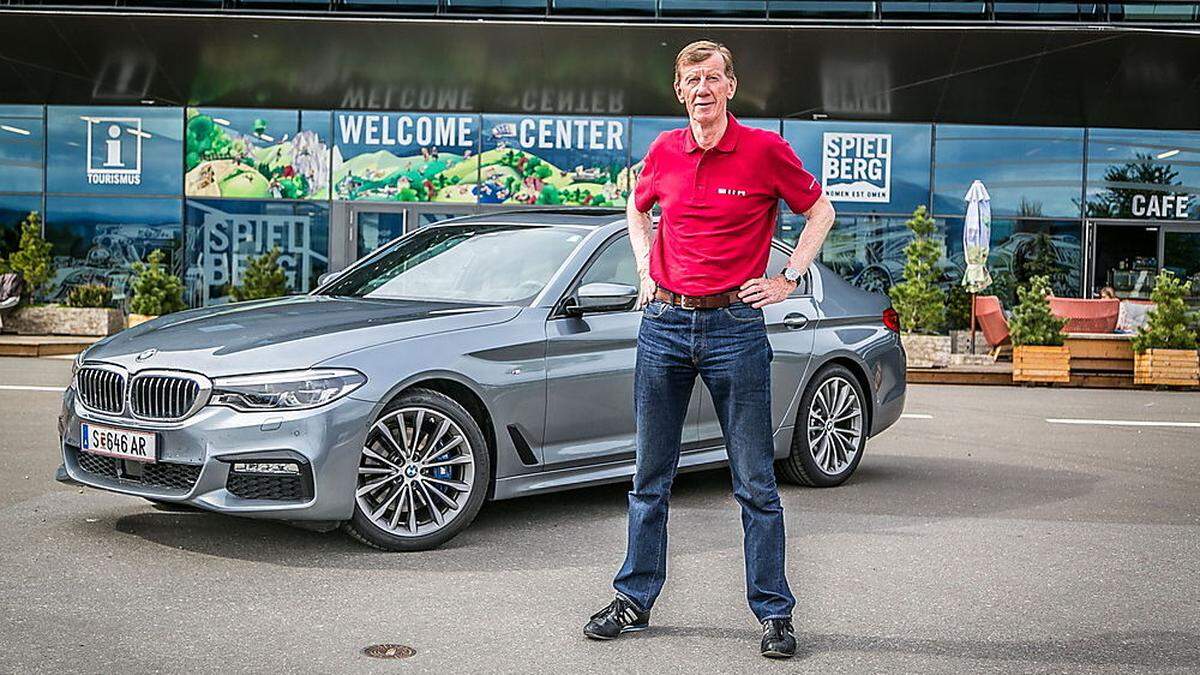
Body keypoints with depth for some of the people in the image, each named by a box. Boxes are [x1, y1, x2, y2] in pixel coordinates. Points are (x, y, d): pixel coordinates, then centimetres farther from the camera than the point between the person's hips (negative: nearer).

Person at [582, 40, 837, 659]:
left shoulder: (765, 150, -3)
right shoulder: (663, 152, 8)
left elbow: (820, 212, 9)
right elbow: (637, 209, 27)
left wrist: (788, 279, 1)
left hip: (734, 324, -3)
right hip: (663, 323, 4)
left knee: (755, 483, 2)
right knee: (650, 477, 11)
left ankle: (774, 613, 12)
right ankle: (635, 599, 23)